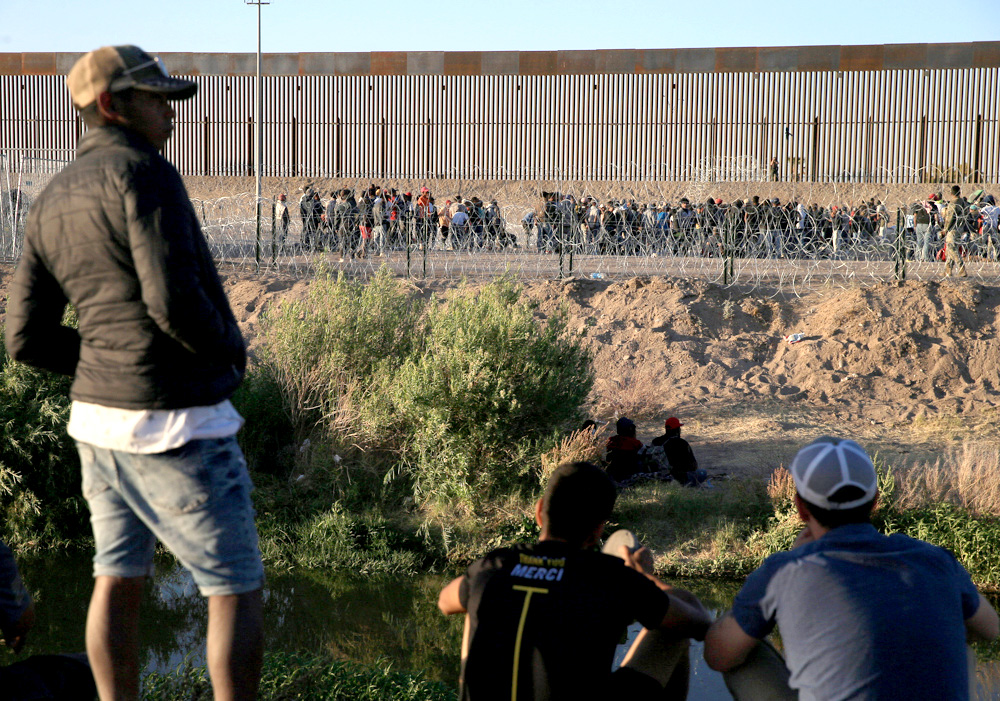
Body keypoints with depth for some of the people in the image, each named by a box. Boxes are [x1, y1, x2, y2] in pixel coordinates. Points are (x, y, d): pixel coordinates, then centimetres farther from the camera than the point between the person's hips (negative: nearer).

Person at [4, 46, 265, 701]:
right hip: (176, 426, -8)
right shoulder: (145, 174, -15)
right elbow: (174, 300, -26)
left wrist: (114, 370, 15)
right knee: (236, 590, 2)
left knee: (119, 579, 16)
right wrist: (232, 348, -7)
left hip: (99, 414, 9)